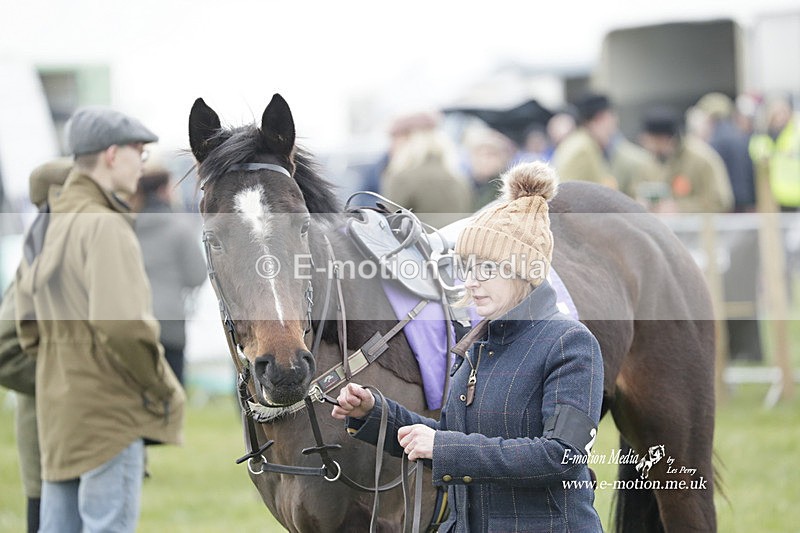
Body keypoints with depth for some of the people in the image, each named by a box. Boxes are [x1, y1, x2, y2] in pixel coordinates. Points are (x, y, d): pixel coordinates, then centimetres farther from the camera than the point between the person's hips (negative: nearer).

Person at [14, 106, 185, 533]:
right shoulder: (104, 227, -15)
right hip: (110, 416, -9)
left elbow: (29, 328, 18)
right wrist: (162, 388, -12)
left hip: (60, 415, 9)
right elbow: (122, 324, -25)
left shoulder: (48, 229, 13)